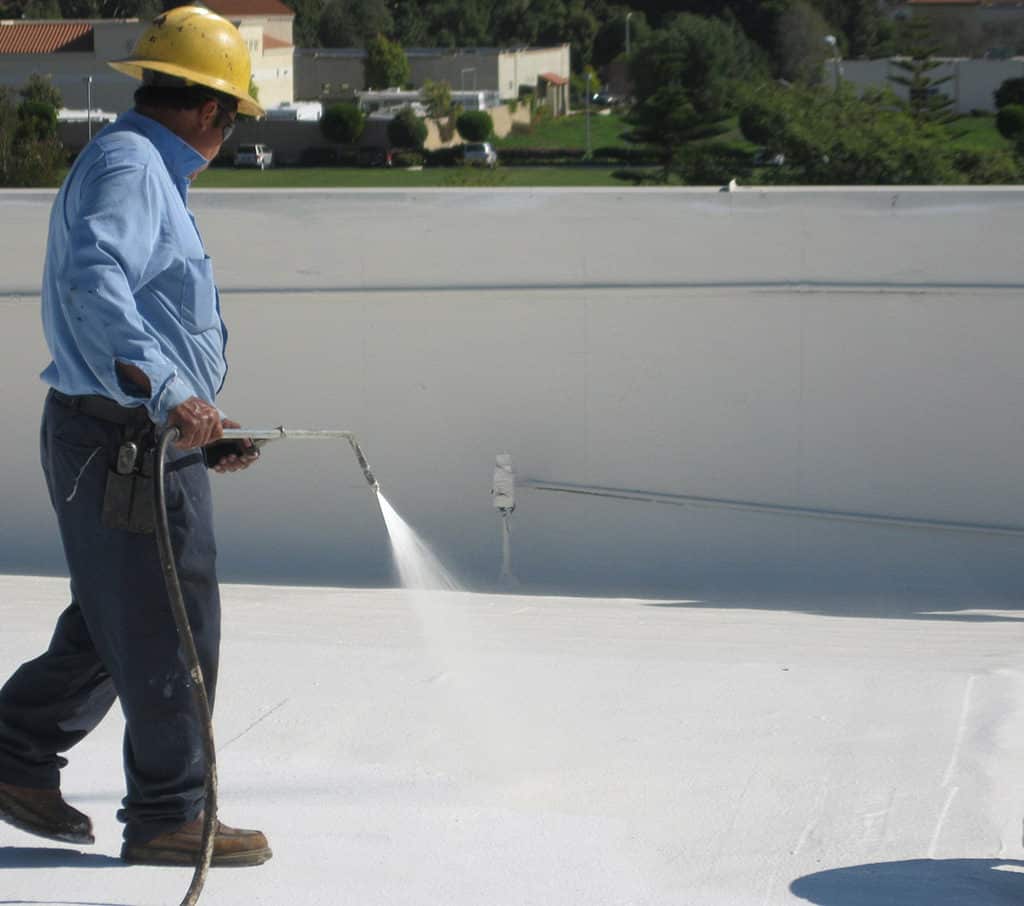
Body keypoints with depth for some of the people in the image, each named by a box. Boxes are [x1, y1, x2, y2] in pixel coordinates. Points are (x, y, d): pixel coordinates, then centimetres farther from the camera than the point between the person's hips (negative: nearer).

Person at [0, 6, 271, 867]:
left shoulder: (144, 169, 20)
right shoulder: (127, 165, -14)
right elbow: (92, 281, -31)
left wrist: (203, 432, 22)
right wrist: (168, 392, -40)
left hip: (141, 440, 10)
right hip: (125, 446, -10)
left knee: (111, 626, 17)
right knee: (169, 634, -2)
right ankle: (168, 816, 6)